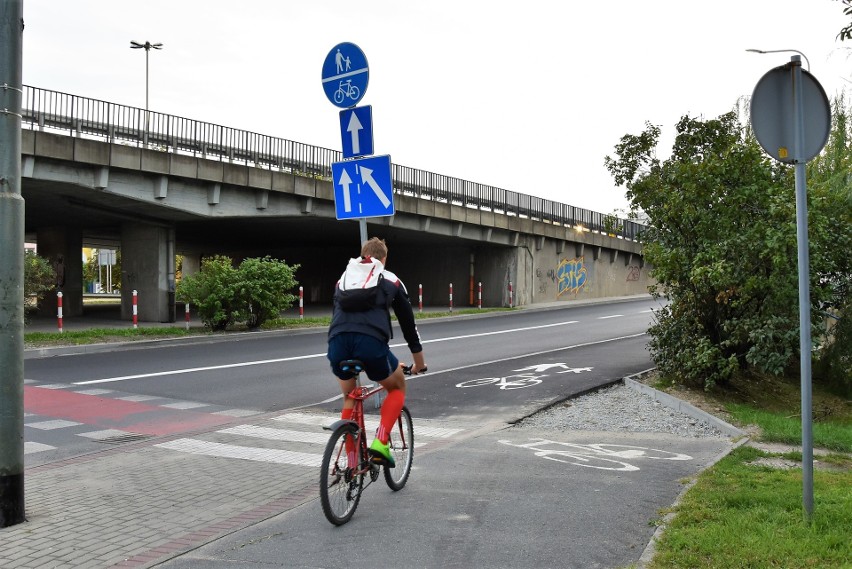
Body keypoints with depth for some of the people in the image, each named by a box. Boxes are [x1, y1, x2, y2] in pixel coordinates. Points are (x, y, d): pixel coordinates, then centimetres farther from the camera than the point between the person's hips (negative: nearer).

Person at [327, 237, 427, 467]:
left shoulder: (344, 278, 30)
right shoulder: (391, 281, 22)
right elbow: (408, 322, 28)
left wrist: (343, 356, 50)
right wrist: (419, 361, 40)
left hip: (337, 343, 3)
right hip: (372, 343, -3)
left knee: (350, 398, 28)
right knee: (397, 388, 25)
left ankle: (352, 463, 23)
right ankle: (380, 444, 7)